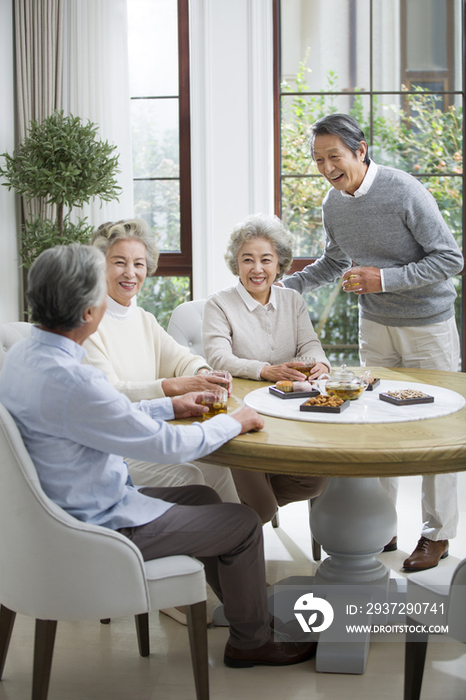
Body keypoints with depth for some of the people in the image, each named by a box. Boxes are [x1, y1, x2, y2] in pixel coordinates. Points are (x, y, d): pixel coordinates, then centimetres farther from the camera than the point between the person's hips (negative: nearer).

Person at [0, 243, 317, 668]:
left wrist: (170, 406, 16)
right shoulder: (69, 381, -33)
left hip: (63, 508, 10)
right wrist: (233, 422, -7)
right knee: (243, 523, 4)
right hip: (98, 528, -9)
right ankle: (252, 641, 25)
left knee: (203, 497, 22)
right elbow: (165, 445, -24)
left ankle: (248, 605, 37)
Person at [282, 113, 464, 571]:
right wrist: (285, 286, 7)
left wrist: (384, 279, -23)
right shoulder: (332, 205, 0)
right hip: (375, 326, 6)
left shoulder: (404, 192, -19)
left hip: (428, 326, -5)